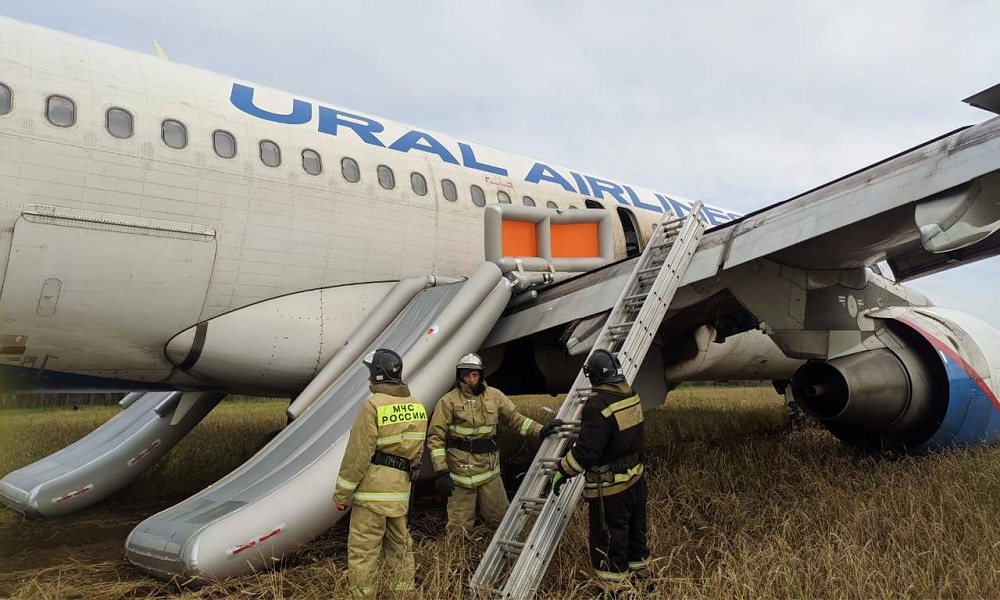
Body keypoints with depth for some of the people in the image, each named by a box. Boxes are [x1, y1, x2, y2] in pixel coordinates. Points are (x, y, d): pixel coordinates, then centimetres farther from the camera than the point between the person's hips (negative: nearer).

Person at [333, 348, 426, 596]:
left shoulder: (373, 405, -14)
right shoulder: (416, 407, 8)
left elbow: (357, 454, -14)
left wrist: (341, 492, -6)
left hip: (373, 485, -7)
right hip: (400, 487, 7)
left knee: (362, 548, 1)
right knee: (400, 545, 18)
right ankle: (404, 591, 26)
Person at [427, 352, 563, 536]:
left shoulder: (494, 396, 7)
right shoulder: (448, 401, -5)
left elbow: (514, 418, 15)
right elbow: (436, 437, -7)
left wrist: (539, 430, 3)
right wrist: (441, 472, -12)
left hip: (489, 465, 3)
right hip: (461, 468, -3)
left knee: (501, 518, 10)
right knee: (459, 524, 3)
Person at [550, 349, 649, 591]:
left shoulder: (598, 406, -27)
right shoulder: (631, 396, 0)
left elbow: (586, 451, -26)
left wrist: (562, 471, -12)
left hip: (610, 487, -9)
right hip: (635, 477, 9)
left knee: (608, 542, 6)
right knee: (635, 531, 25)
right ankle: (641, 575, 42)